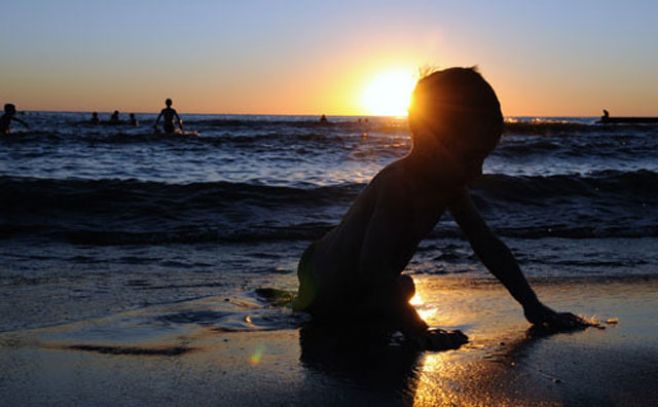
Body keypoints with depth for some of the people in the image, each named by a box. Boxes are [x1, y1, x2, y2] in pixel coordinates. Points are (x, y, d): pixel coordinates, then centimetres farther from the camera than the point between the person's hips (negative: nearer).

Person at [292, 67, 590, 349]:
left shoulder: (451, 184, -11)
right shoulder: (397, 183, -38)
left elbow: (487, 244, -5)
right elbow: (373, 266, -45)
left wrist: (533, 306, -9)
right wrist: (416, 330, -47)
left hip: (368, 284, 9)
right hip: (327, 284, -9)